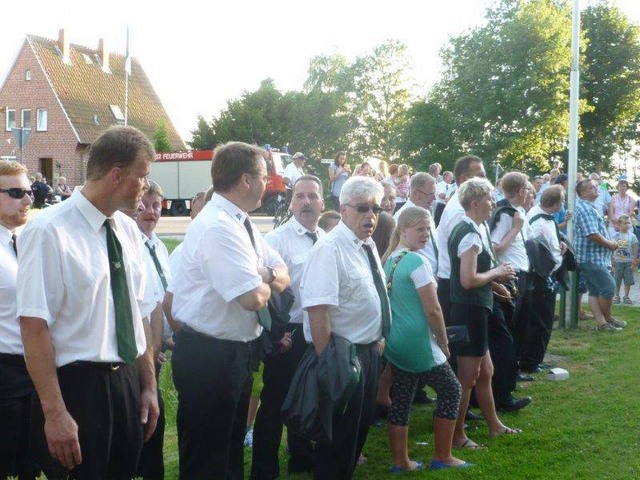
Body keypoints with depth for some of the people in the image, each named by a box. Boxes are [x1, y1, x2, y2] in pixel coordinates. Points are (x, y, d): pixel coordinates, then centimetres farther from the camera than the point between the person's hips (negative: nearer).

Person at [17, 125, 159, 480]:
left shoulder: (128, 230, 6)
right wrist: (54, 412, -20)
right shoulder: (49, 231, -16)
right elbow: (34, 326, -19)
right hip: (77, 385, -7)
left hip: (127, 382, 7)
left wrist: (149, 385, 10)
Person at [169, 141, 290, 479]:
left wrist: (267, 275, -13)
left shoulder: (241, 224, 9)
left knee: (231, 449, 24)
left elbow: (283, 275, 11)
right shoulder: (217, 227, -23)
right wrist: (264, 283, -7)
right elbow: (253, 298, -30)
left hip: (237, 351, 10)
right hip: (208, 358, -10)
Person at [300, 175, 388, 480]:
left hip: (369, 350, 9)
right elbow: (317, 310, -28)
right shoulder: (331, 249, -21)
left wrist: (377, 341, 18)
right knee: (339, 436, 4)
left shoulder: (368, 246, 7)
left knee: (361, 427, 23)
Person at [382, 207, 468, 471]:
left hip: (394, 341, 8)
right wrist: (444, 342, -4)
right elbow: (433, 310, -18)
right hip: (417, 343, -8)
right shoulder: (417, 261, -18)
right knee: (451, 390, 8)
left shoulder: (388, 260, 8)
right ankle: (442, 457, 13)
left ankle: (400, 461, 18)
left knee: (401, 399, 13)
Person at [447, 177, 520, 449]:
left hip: (474, 309, 10)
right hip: (469, 311, -10)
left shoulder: (470, 229, 12)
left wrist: (496, 276, 7)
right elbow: (468, 280, -26)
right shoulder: (471, 234, -20)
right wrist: (496, 272, -11)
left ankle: (494, 425, 34)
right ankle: (456, 435, 12)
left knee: (485, 371, 20)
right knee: (468, 376, 1)